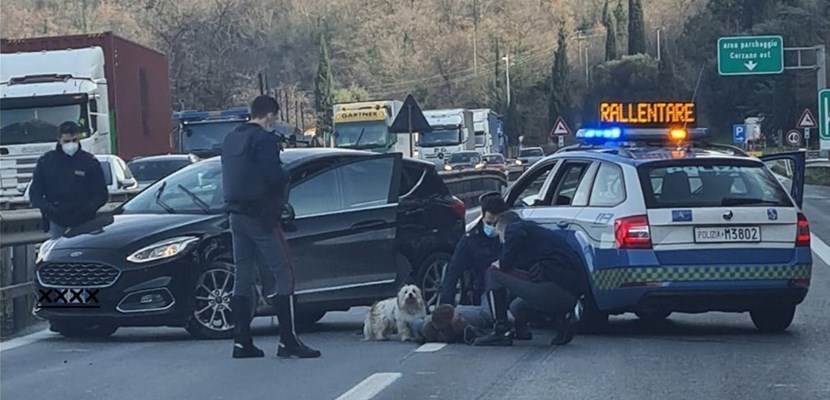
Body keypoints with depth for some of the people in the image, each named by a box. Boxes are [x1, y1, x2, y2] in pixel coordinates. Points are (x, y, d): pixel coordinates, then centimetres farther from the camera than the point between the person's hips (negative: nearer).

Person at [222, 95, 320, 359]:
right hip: (260, 216, -9)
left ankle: (242, 342, 11)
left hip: (236, 215, 9)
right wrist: (286, 176, 0)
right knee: (283, 275, -6)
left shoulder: (231, 140, 15)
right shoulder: (264, 139, -12)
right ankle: (288, 340, -11)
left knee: (243, 277, 11)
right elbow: (274, 176, -19)